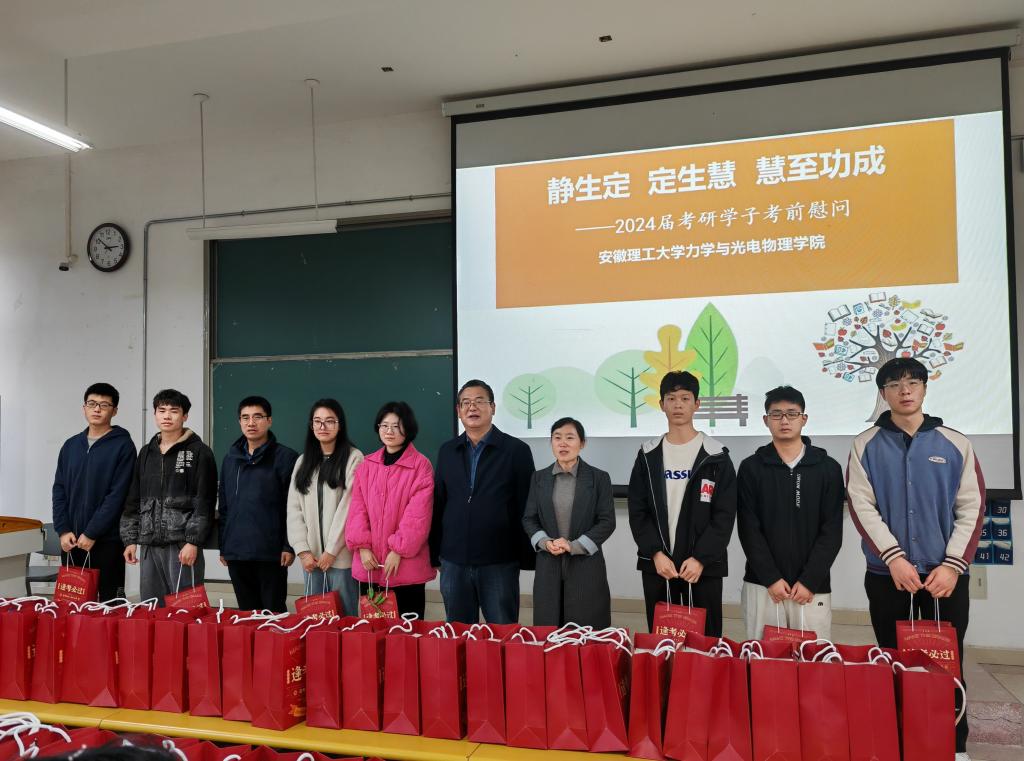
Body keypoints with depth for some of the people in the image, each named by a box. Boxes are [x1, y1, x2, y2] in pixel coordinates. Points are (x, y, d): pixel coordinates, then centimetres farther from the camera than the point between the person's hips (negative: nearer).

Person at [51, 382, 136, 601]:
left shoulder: (123, 445, -5)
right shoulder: (71, 445, 12)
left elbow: (117, 494, -11)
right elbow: (59, 490, 10)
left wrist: (91, 533, -13)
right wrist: (63, 530, -2)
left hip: (107, 542, -5)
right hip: (70, 542, 5)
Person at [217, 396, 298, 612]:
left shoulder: (285, 457, -4)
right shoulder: (231, 458, 13)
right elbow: (224, 506, 17)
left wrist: (289, 546, -12)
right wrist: (222, 546, 13)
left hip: (270, 553, -5)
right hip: (235, 552, 5)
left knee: (274, 611, 2)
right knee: (246, 612, 13)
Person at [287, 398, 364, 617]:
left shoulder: (353, 458, -4)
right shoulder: (303, 461, 13)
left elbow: (348, 506, -10)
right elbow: (294, 508, 7)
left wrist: (332, 550, -11)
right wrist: (302, 550, -3)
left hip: (341, 555, -5)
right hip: (311, 557, 5)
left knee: (343, 615, 1)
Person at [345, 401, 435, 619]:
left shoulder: (421, 465, -5)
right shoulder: (366, 465, 9)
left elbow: (418, 514, -10)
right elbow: (357, 508, 5)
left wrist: (399, 550, -15)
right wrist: (362, 546, -6)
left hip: (406, 565, -4)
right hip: (369, 564, 4)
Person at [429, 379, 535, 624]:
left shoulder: (516, 450, -3)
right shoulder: (447, 451, 9)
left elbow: (526, 508, -3)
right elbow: (437, 505, 11)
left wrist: (527, 559, -5)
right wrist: (434, 555, 8)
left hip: (499, 563, -3)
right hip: (453, 562, 4)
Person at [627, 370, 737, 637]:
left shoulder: (716, 456, 0)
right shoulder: (648, 455, 7)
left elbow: (724, 515, -5)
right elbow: (638, 512, 3)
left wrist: (700, 558, -14)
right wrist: (656, 553, -9)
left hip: (704, 566, -2)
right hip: (656, 564, 2)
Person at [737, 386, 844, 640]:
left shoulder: (828, 468, 4)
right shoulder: (751, 468, 4)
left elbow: (832, 531, 0)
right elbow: (748, 529, -1)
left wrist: (810, 581, -8)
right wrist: (771, 578, -9)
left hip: (813, 587, 0)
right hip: (761, 584, 0)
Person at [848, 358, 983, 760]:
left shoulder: (955, 443, 3)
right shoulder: (866, 445, 2)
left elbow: (972, 507, 0)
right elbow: (861, 505, -6)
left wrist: (952, 565, -10)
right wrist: (894, 558, -16)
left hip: (946, 574, 0)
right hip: (886, 575, 0)